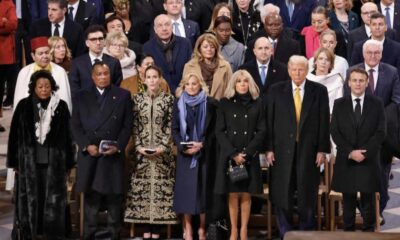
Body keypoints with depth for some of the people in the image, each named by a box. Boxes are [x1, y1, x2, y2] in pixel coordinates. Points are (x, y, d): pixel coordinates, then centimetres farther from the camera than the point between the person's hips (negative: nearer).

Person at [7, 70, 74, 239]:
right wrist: (14, 161, 1)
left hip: (53, 162, 0)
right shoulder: (24, 106, -1)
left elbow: (67, 136, 4)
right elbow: (14, 135, 3)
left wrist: (68, 163, 4)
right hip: (29, 161, 0)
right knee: (30, 200, 4)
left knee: (53, 201, 0)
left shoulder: (61, 106, 0)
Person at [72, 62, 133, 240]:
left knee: (114, 197, 2)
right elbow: (76, 126, 7)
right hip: (89, 156, 1)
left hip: (113, 155, -1)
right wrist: (86, 145, -8)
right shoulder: (82, 97, 11)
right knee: (90, 197, 3)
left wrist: (118, 147, -9)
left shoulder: (123, 96, 8)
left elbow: (127, 125, 4)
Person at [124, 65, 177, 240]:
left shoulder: (168, 99, 2)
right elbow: (134, 126, 4)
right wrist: (139, 147, -7)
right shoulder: (137, 99, 6)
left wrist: (163, 147, -10)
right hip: (142, 151, 1)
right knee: (142, 188, 0)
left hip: (162, 151, -1)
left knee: (161, 187, -3)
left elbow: (170, 126, -1)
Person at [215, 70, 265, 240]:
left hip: (250, 156, 0)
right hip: (229, 156, 0)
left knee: (246, 194, 1)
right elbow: (219, 131, 0)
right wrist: (233, 154, -10)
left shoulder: (257, 104, 7)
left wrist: (247, 153, -10)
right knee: (233, 194, -1)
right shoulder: (225, 103, 5)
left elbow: (261, 131, 2)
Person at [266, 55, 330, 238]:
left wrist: (322, 149, -3)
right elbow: (269, 121, 2)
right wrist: (269, 148, -3)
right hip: (282, 150, 0)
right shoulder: (276, 91, 4)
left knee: (308, 195, 6)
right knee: (282, 196, 3)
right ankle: (285, 234, 15)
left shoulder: (319, 91, 3)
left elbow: (324, 122, 2)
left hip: (309, 151, 0)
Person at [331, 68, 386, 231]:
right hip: (346, 161, 1)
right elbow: (335, 132, 2)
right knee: (348, 202, 6)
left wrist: (364, 152, -12)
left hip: (369, 161, -1)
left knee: (368, 202, 3)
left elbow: (381, 132, -1)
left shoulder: (377, 104, 5)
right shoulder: (339, 104, 6)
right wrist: (350, 152, -10)